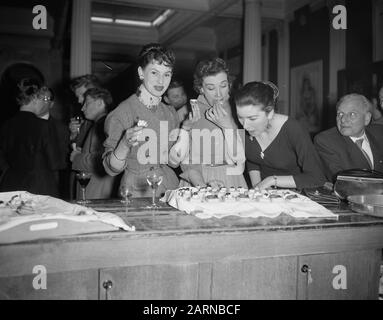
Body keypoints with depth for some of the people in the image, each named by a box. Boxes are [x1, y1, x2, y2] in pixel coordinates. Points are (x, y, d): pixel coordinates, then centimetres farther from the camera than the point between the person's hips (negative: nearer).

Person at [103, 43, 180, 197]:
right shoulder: (121, 113, -8)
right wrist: (125, 144, -24)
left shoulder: (171, 113, 9)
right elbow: (111, 169, -9)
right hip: (137, 193, -4)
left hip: (170, 187, 5)